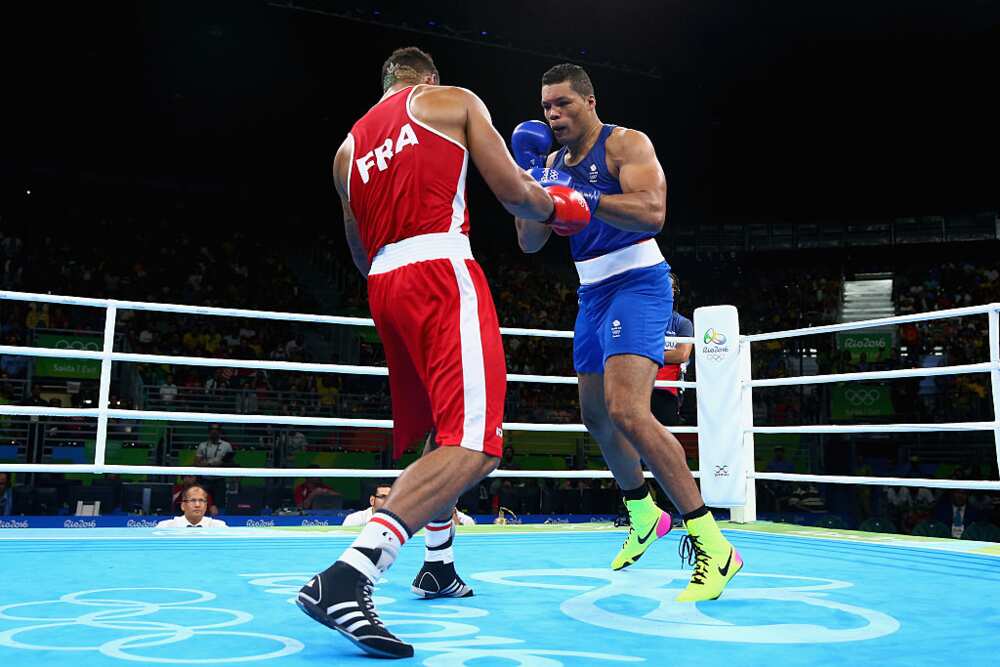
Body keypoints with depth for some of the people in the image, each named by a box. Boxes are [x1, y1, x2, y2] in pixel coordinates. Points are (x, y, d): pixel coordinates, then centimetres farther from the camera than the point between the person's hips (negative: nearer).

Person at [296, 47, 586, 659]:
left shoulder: (348, 149, 25)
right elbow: (514, 193, 2)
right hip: (440, 271, -7)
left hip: (384, 286, 8)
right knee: (475, 446, -16)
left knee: (445, 433, 24)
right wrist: (560, 207, 22)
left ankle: (439, 567, 30)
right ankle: (346, 578, -29)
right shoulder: (453, 101, 11)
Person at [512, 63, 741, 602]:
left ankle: (713, 547, -18)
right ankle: (644, 517, 39)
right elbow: (529, 243, 8)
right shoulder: (554, 161, 14)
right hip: (593, 293, 9)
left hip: (637, 284, -9)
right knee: (596, 416, 16)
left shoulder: (625, 144, -8)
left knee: (626, 411, -25)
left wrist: (578, 196, -28)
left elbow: (652, 212, -25)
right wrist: (528, 181, -4)